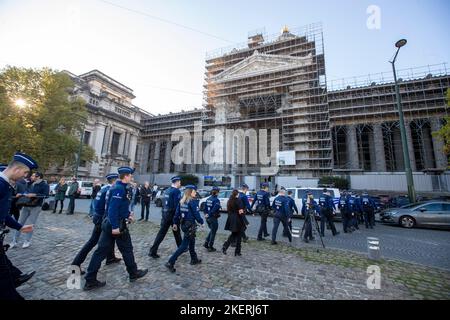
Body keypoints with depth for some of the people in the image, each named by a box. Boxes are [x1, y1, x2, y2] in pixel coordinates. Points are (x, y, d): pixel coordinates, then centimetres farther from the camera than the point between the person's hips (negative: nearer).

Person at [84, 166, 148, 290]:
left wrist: (128, 215, 18)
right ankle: (133, 273, 26)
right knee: (127, 249, 8)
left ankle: (90, 280, 20)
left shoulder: (119, 187, 10)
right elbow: (113, 208, -27)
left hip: (109, 224, 9)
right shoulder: (119, 188, -21)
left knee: (101, 251, 12)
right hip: (117, 225, -9)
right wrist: (115, 226, -26)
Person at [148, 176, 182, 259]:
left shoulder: (167, 190, 9)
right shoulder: (177, 191, -16)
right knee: (177, 233, 12)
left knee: (161, 233, 9)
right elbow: (177, 205, -20)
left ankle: (153, 251, 8)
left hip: (165, 215, 6)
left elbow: (164, 203, 14)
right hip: (173, 215, -6)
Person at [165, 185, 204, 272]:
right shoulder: (193, 201, -17)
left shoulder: (182, 201, 5)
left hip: (183, 224, 8)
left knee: (192, 242, 23)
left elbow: (177, 213, 6)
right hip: (190, 225, -8)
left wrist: (175, 223, 12)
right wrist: (201, 222, 1)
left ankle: (194, 259, 37)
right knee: (184, 245, 0)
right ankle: (170, 263, -1)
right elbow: (196, 214, -15)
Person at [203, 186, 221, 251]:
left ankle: (206, 243, 23)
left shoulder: (208, 199, 6)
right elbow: (214, 209, -26)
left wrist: (206, 214, 4)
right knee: (213, 232, 9)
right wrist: (209, 215, -17)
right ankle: (210, 247, 17)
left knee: (212, 231, 26)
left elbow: (205, 207, 6)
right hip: (213, 218, -7)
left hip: (208, 218, 7)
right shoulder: (216, 200, -17)